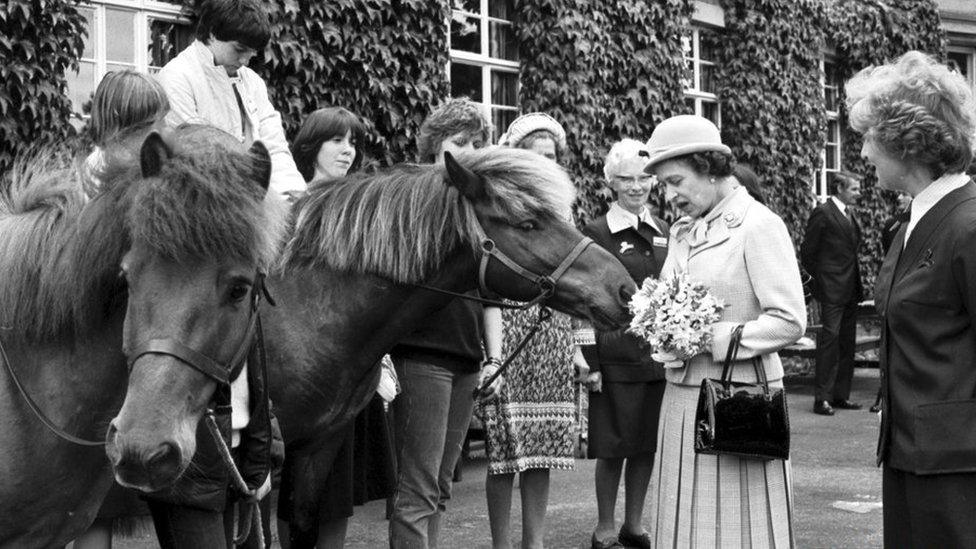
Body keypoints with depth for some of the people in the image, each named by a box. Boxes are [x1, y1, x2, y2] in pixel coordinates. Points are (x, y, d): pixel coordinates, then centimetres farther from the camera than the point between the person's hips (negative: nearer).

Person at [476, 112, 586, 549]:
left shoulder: (559, 209, 13)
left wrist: (576, 349, 14)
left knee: (544, 450, 7)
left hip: (554, 337, 5)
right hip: (510, 329, -5)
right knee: (505, 451, -3)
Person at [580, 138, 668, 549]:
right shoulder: (596, 233, -5)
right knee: (614, 445, 1)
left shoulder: (664, 232, 11)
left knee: (648, 444, 11)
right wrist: (591, 363, -12)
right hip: (617, 356, -5)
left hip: (661, 355, 5)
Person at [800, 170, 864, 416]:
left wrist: (857, 285, 13)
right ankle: (822, 398, -6)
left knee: (847, 343, 10)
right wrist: (820, 280, -4)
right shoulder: (823, 213, -9)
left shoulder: (850, 214, 16)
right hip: (832, 290, -8)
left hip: (850, 290, 8)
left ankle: (841, 395, 16)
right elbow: (807, 251, -9)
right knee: (829, 339, -9)